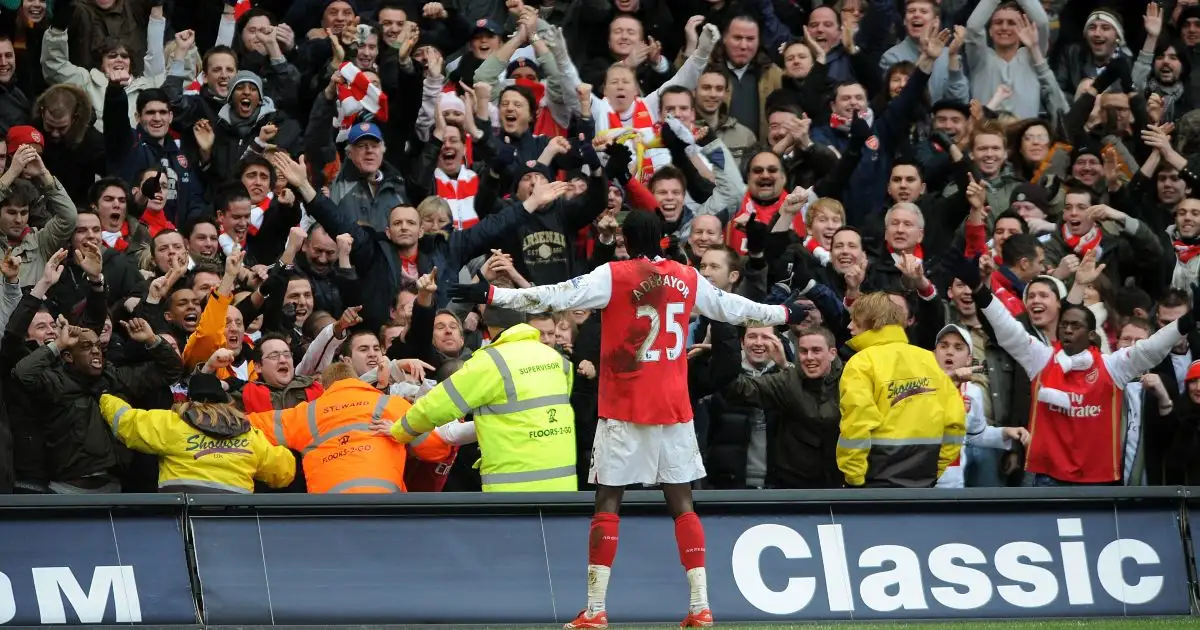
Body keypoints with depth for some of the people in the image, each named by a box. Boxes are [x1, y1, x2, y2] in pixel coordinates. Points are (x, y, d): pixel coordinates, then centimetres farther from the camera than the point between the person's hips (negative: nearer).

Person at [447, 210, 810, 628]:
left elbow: (558, 297, -14)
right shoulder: (688, 279, 6)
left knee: (607, 502, 0)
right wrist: (783, 314, 35)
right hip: (674, 407, 3)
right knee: (681, 502, 9)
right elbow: (732, 308, 18)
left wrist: (492, 295, -14)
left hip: (623, 410, -3)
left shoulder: (614, 276, -6)